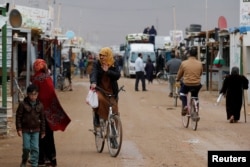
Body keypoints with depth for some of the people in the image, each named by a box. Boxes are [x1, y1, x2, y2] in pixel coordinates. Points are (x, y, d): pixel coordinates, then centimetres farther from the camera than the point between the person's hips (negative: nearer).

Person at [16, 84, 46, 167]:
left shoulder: (40, 105, 1)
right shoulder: (23, 104, -8)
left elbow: (42, 119, 8)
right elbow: (18, 117, -5)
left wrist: (43, 131, 10)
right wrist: (19, 129, -10)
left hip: (36, 130, 2)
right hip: (26, 130, -2)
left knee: (35, 148, 0)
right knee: (26, 147, -1)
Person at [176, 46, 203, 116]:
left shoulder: (184, 63, -6)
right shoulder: (200, 63, -2)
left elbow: (179, 74, 8)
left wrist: (177, 79, 30)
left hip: (186, 85, -2)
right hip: (197, 85, 2)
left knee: (182, 92, 29)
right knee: (195, 96, 29)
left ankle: (185, 105, 5)